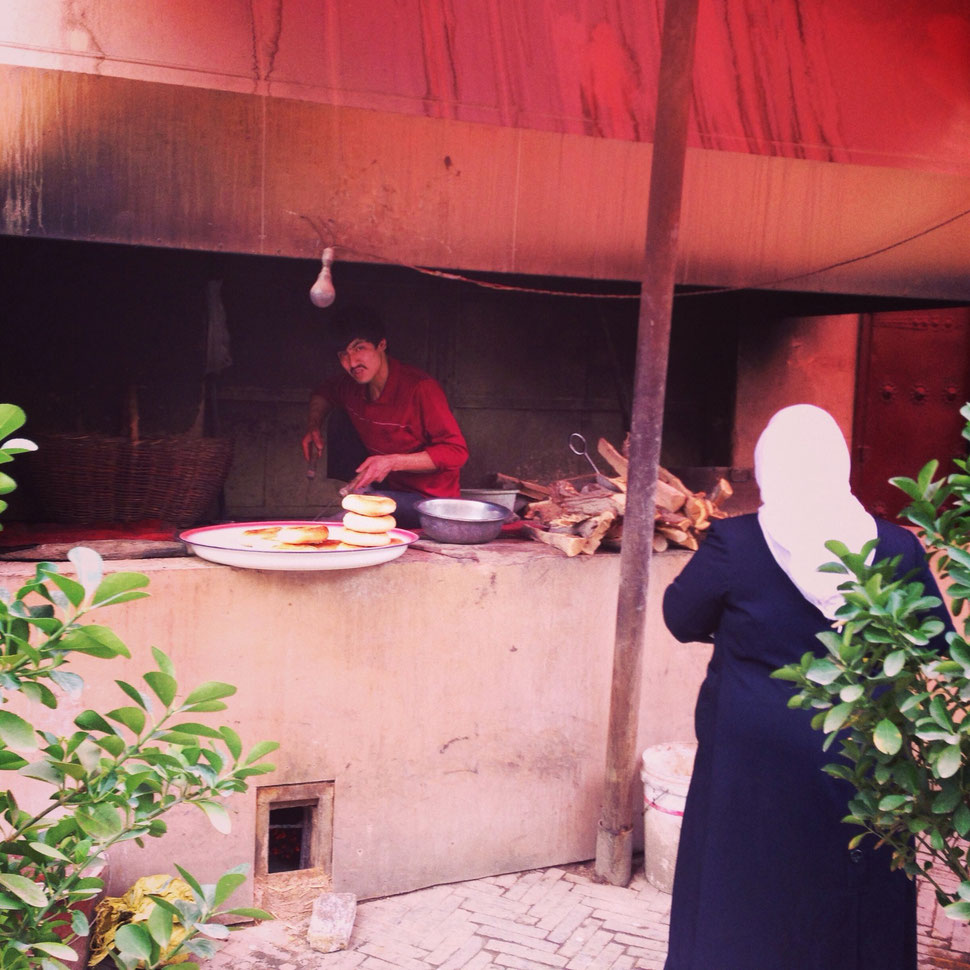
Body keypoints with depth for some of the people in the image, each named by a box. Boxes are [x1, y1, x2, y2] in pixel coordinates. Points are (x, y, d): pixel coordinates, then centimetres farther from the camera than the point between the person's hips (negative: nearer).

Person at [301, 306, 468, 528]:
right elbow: (323, 393, 25)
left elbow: (456, 452, -22)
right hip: (385, 486, 8)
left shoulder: (421, 388, -23)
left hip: (430, 499, -8)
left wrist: (392, 462, -28)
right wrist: (313, 427, 4)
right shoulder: (352, 385, -1)